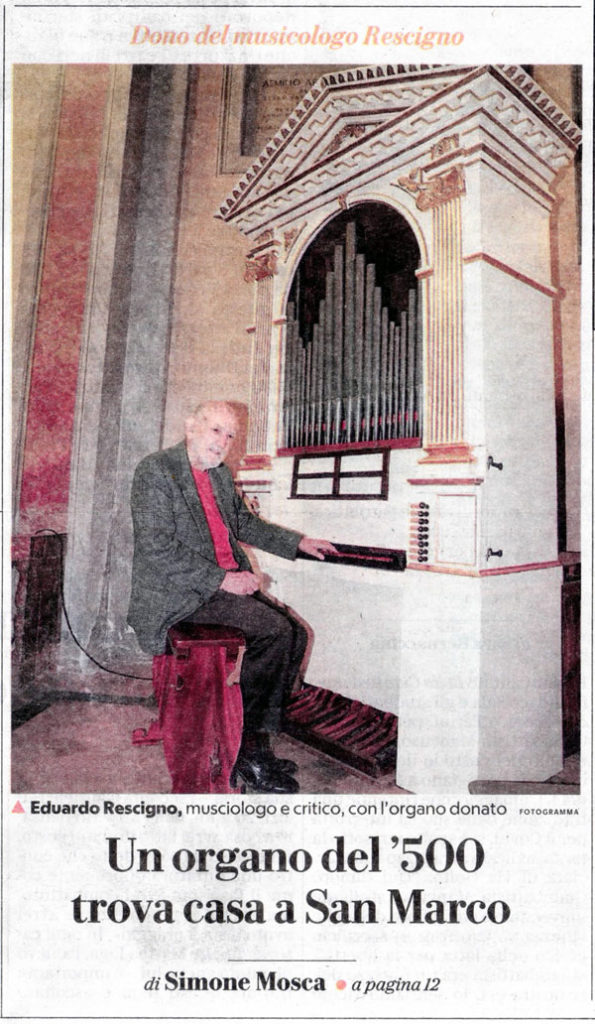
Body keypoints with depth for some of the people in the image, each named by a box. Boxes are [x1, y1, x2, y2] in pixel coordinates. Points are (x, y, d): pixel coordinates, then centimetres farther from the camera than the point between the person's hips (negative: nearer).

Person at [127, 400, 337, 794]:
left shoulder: (221, 474, 15)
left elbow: (245, 523, 30)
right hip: (180, 595, -8)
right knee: (275, 632, -22)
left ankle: (256, 741, 3)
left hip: (229, 582, 9)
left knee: (295, 632, -6)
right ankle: (248, 750, -6)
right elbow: (157, 548, -19)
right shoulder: (156, 470, -10)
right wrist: (221, 580, -21)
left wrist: (298, 542, 24)